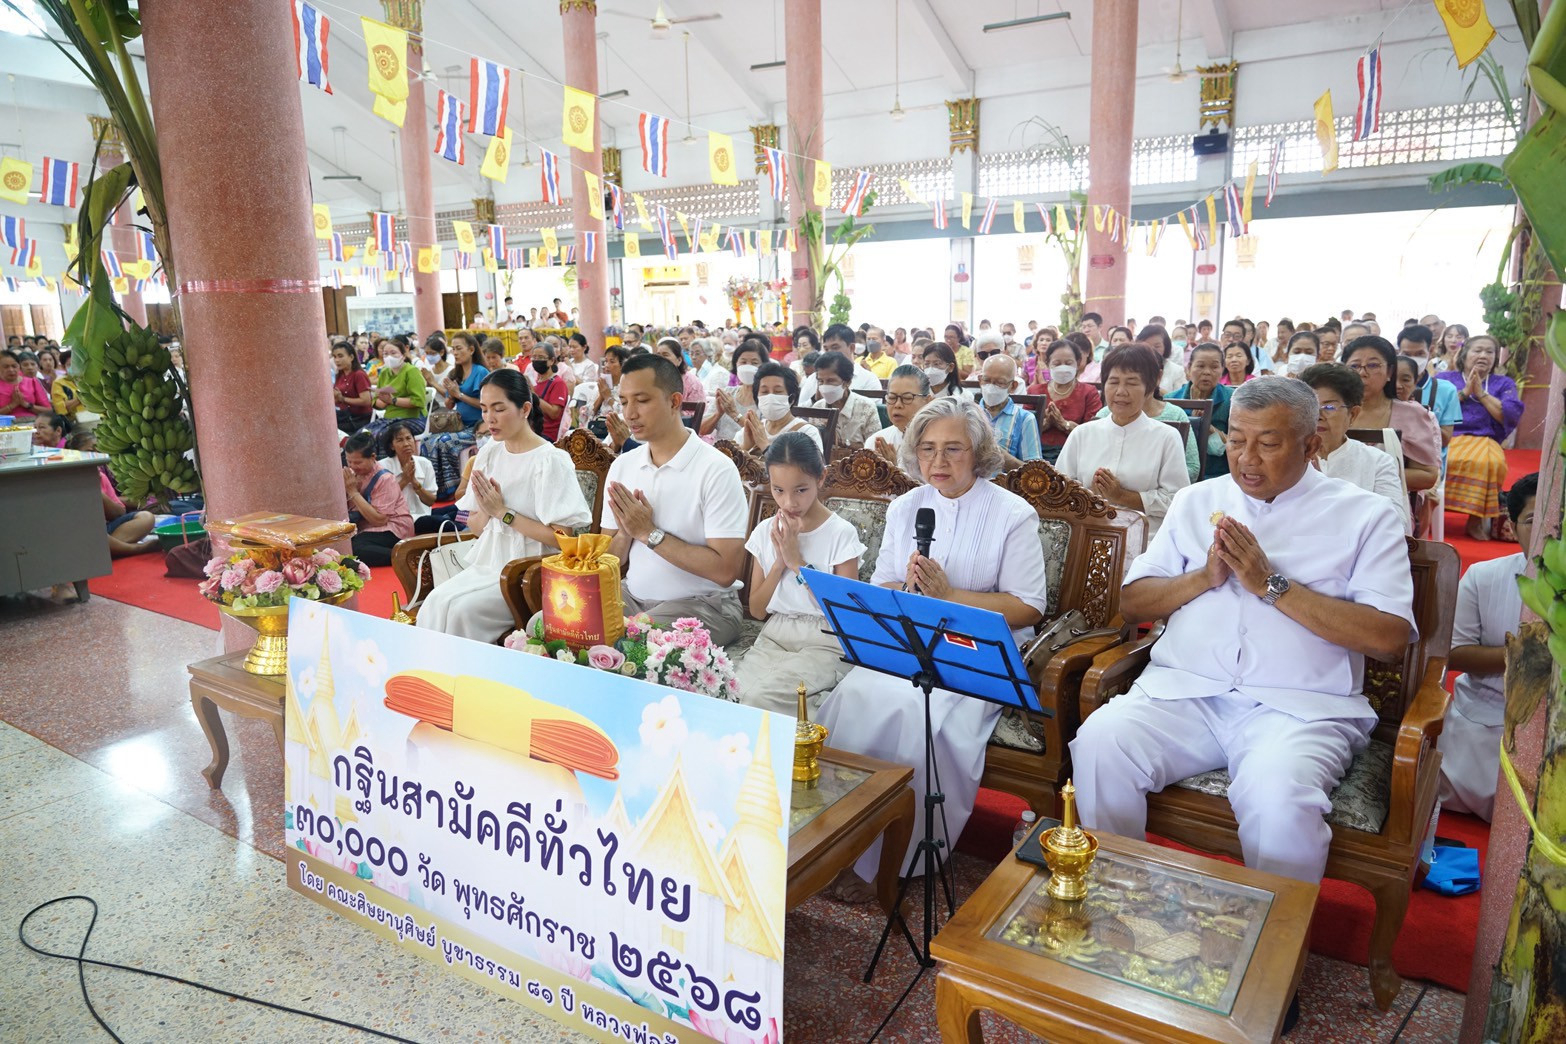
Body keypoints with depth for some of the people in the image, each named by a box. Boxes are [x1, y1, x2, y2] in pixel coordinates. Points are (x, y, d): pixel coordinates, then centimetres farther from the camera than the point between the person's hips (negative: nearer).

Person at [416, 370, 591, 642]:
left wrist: (502, 511, -13)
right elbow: (475, 525, 14)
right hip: (488, 564, 6)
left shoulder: (551, 461, -11)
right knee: (434, 603, -20)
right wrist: (487, 509, -9)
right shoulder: (489, 453, 9)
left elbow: (561, 537, -16)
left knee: (463, 609, -26)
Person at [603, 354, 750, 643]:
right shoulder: (622, 466, 7)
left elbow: (725, 570, -20)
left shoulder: (716, 469, -14)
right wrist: (626, 532, -13)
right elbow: (609, 560, 10)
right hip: (632, 595, 6)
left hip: (701, 603, -6)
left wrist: (649, 533, -18)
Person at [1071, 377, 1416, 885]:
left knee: (1278, 790, -34)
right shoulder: (1197, 501, 18)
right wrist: (1205, 577, -3)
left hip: (1298, 705, -2)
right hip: (1183, 690, 3)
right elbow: (1131, 602, 14)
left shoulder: (1364, 515, 7)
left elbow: (1390, 638, -6)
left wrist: (1272, 585, -10)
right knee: (1100, 740, -25)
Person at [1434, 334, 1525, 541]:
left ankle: (1477, 519, -23)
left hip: (1483, 441, 1)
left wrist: (1481, 393, 0)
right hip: (1444, 437, -1)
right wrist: (1464, 392, -4)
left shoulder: (1504, 383, 20)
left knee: (1490, 463, -36)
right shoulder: (1444, 378, 17)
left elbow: (1512, 416, 1)